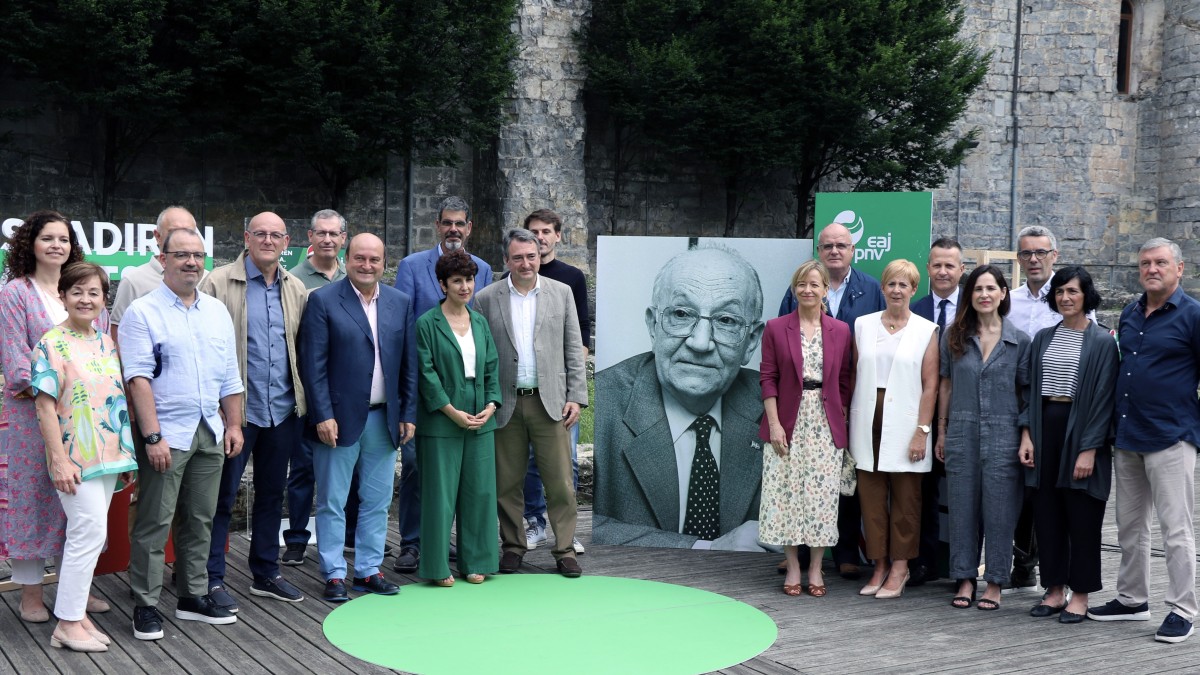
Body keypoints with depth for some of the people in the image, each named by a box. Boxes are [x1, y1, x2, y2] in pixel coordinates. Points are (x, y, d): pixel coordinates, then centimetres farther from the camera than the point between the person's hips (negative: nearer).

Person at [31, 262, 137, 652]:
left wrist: (126, 455, 15)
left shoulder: (107, 344, 11)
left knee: (88, 536, 11)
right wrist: (59, 460, -18)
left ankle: (76, 611, 20)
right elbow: (45, 404, -12)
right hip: (75, 459, -7)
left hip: (108, 457, 7)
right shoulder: (53, 344, -8)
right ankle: (67, 624, 0)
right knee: (90, 533, -9)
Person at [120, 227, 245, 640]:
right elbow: (138, 378, -12)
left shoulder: (217, 311, 12)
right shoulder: (143, 312, -6)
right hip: (165, 435, -5)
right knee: (154, 523, -1)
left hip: (210, 433, 5)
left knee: (200, 521, 12)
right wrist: (153, 436, -18)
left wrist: (234, 424, 10)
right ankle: (146, 606, 8)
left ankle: (193, 597, 22)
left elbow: (230, 376, 15)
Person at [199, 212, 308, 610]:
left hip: (282, 409, 5)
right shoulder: (218, 283, -6)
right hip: (236, 408, -5)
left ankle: (265, 574, 27)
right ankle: (212, 579, 13)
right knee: (223, 495, 3)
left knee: (272, 493, 15)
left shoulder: (296, 289, 9)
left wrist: (302, 396, 7)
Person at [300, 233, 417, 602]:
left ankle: (369, 570, 22)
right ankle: (334, 575, 14)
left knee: (377, 501, 11)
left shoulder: (401, 302, 7)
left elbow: (409, 364, 9)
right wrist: (323, 415, -14)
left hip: (384, 419, 4)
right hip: (338, 418, -4)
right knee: (332, 502, 4)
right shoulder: (323, 301, -5)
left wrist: (408, 414, 5)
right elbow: (313, 364, -9)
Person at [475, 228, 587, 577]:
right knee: (507, 483, 7)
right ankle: (513, 546, 21)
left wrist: (576, 397, -1)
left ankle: (564, 550, 10)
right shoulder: (487, 299, 3)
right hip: (506, 404, 0)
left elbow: (573, 349, 6)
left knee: (560, 481, 0)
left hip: (550, 402, 0)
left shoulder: (561, 293, 6)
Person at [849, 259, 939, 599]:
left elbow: (930, 385, -2)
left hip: (904, 424, -2)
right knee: (872, 496, 4)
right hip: (868, 421, 2)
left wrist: (922, 431, -9)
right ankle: (880, 565, 14)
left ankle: (900, 567, 12)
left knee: (905, 498, 2)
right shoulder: (863, 325, 8)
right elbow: (853, 375, 9)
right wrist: (849, 422, 4)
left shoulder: (926, 331, 1)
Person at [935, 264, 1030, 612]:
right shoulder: (954, 336, 5)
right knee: (962, 508, 6)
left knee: (999, 510, 2)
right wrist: (941, 431, 9)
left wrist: (1027, 435, -2)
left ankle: (995, 582, 14)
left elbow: (1026, 390, 4)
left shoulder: (1019, 340, 2)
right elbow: (946, 384, 10)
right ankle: (965, 579, 17)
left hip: (1003, 434, -1)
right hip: (962, 432, 2)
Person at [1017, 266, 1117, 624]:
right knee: (1047, 513, 8)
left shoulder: (1102, 341, -5)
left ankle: (1080, 594, 12)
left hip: (1081, 431, -5)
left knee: (1082, 517, 2)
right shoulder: (1043, 338, 10)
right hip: (1045, 428, 5)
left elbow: (1104, 397, -8)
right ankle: (1055, 590, 18)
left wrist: (1089, 449, -14)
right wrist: (1027, 434, 1)